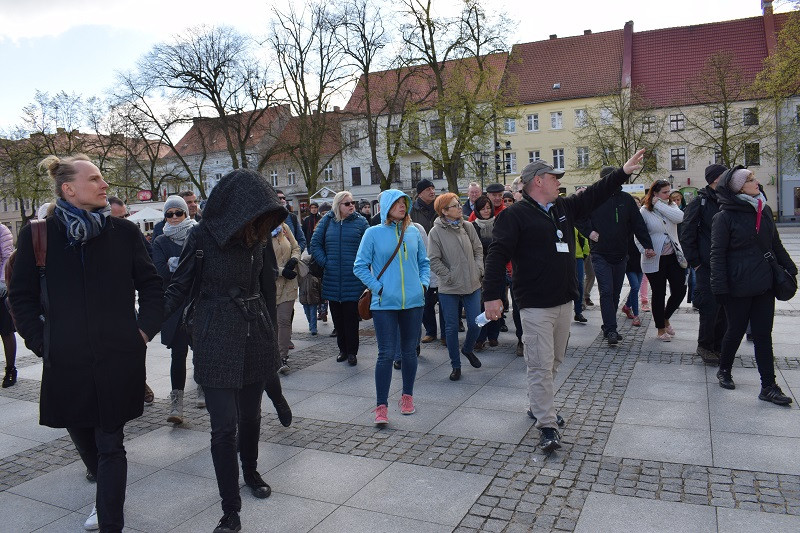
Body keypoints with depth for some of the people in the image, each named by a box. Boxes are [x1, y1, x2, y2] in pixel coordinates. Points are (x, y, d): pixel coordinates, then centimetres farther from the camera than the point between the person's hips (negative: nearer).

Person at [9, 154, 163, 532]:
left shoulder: (123, 232, 0)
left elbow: (150, 285, 7)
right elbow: (21, 295, 7)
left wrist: (145, 330, -2)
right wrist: (40, 342, -1)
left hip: (119, 358, -1)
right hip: (66, 360, 2)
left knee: (110, 444, 2)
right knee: (81, 436, 18)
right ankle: (107, 494, 45)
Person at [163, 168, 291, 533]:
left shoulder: (258, 236, 0)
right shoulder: (203, 236, -11)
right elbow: (178, 287, -6)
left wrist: (270, 336, 15)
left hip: (255, 336, 4)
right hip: (217, 340, -4)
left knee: (250, 414, 17)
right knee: (224, 425, -3)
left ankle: (250, 472, 44)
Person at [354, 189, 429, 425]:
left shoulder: (414, 232, 8)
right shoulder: (373, 233, -2)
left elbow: (424, 262, 18)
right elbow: (360, 266, -2)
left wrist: (423, 283, 3)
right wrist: (378, 288, -9)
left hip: (413, 302, 4)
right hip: (385, 304, -3)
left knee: (410, 351, 13)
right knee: (386, 354, -5)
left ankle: (407, 396, 30)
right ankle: (381, 406, 4)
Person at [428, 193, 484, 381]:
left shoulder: (468, 227, 5)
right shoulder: (436, 232, -7)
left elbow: (478, 250, 12)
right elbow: (434, 260, -9)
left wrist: (478, 270, 0)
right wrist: (449, 276, -11)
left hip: (472, 285, 3)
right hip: (449, 288, -3)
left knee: (475, 324, 4)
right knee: (451, 327, 4)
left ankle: (468, 349, 36)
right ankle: (456, 365, 20)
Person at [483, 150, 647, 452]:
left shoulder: (564, 208, 13)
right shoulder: (515, 215, -10)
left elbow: (595, 195, 24)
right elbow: (497, 256, -17)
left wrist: (624, 172, 19)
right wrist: (492, 296, -24)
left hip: (564, 302, 8)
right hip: (535, 306, -8)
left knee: (554, 361, 18)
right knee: (541, 365, -4)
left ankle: (538, 406, 35)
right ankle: (547, 426, 4)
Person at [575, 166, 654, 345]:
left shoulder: (626, 199, 7)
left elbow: (638, 224, 8)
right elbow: (577, 217, 6)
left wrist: (648, 246, 3)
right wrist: (589, 231, -8)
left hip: (620, 255, 4)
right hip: (600, 254, -4)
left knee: (615, 293, 11)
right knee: (607, 292, -10)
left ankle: (608, 326, 23)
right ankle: (611, 330, -9)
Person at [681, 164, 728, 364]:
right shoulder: (699, 203, -6)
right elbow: (686, 237, -7)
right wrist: (695, 263, -9)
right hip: (707, 267, -6)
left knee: (725, 308, 10)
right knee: (710, 308, -3)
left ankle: (719, 346, 23)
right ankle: (704, 347, 13)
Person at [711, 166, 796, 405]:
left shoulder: (764, 210, 7)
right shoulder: (725, 217, -11)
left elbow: (776, 244, 18)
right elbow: (717, 254, -11)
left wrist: (789, 268, 17)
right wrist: (720, 287, -14)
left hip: (764, 285, 5)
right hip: (738, 287, -5)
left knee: (763, 335, 6)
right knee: (736, 330, 9)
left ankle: (768, 387, 10)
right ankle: (724, 370, 32)